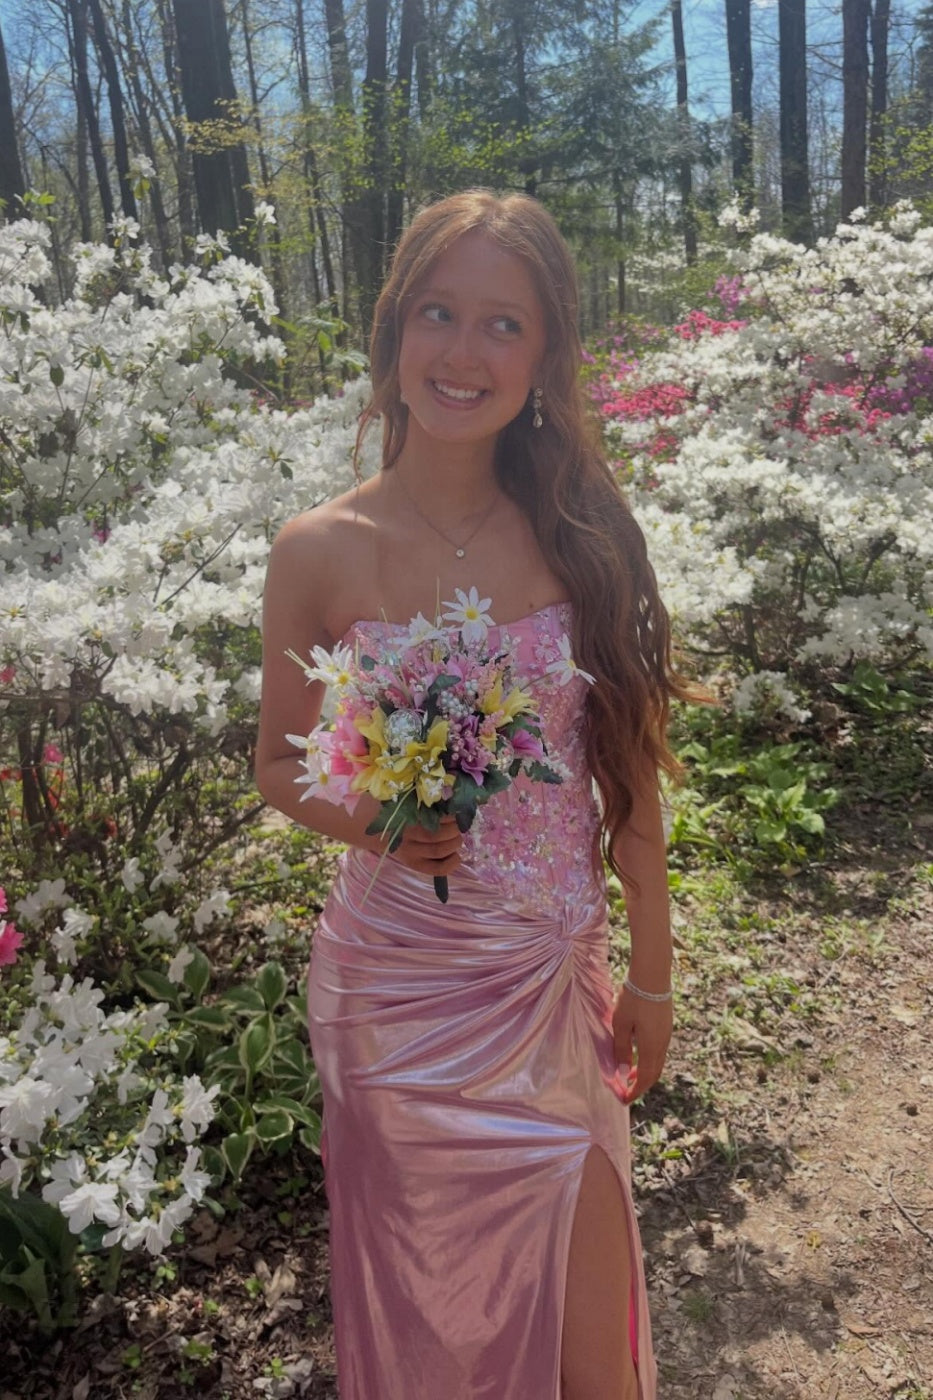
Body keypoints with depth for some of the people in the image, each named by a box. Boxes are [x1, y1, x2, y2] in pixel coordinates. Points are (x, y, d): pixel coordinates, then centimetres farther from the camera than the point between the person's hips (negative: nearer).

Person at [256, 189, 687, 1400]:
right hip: (400, 983, -1)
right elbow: (280, 765, 0)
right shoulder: (321, 553, -12)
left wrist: (651, 971, 4)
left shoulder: (581, 532, -7)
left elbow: (627, 766, -1)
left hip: (559, 976, 2)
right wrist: (373, 823, -21)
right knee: (432, 1286, 20)